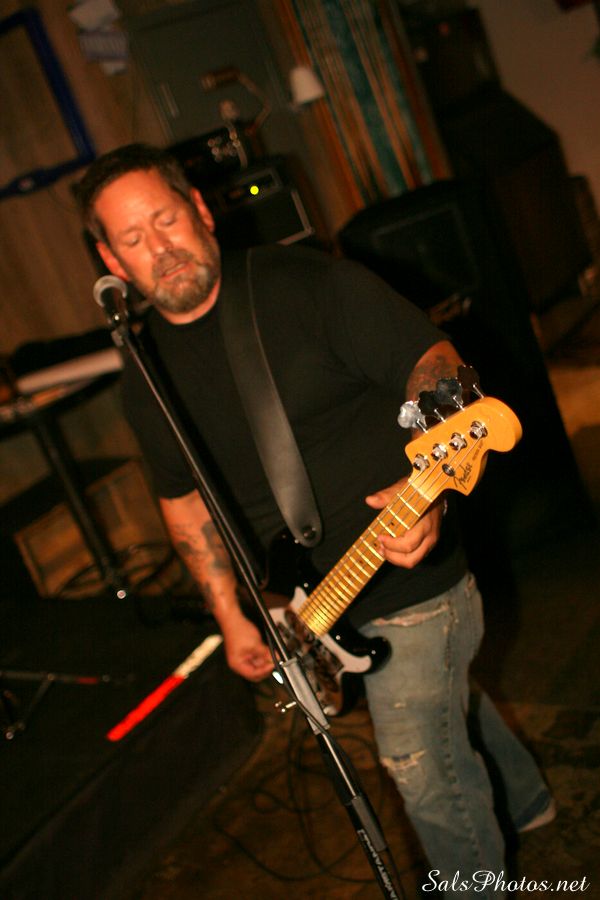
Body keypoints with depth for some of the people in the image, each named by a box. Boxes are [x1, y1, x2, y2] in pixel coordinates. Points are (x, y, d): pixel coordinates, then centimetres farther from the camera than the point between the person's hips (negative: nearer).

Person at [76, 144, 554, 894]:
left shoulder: (307, 285, -17)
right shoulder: (146, 375, 0)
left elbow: (432, 362, -17)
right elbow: (183, 496, 10)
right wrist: (230, 616, 5)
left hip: (409, 575, -6)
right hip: (316, 596, 6)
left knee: (423, 767, 2)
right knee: (446, 699, 28)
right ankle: (521, 801, 56)